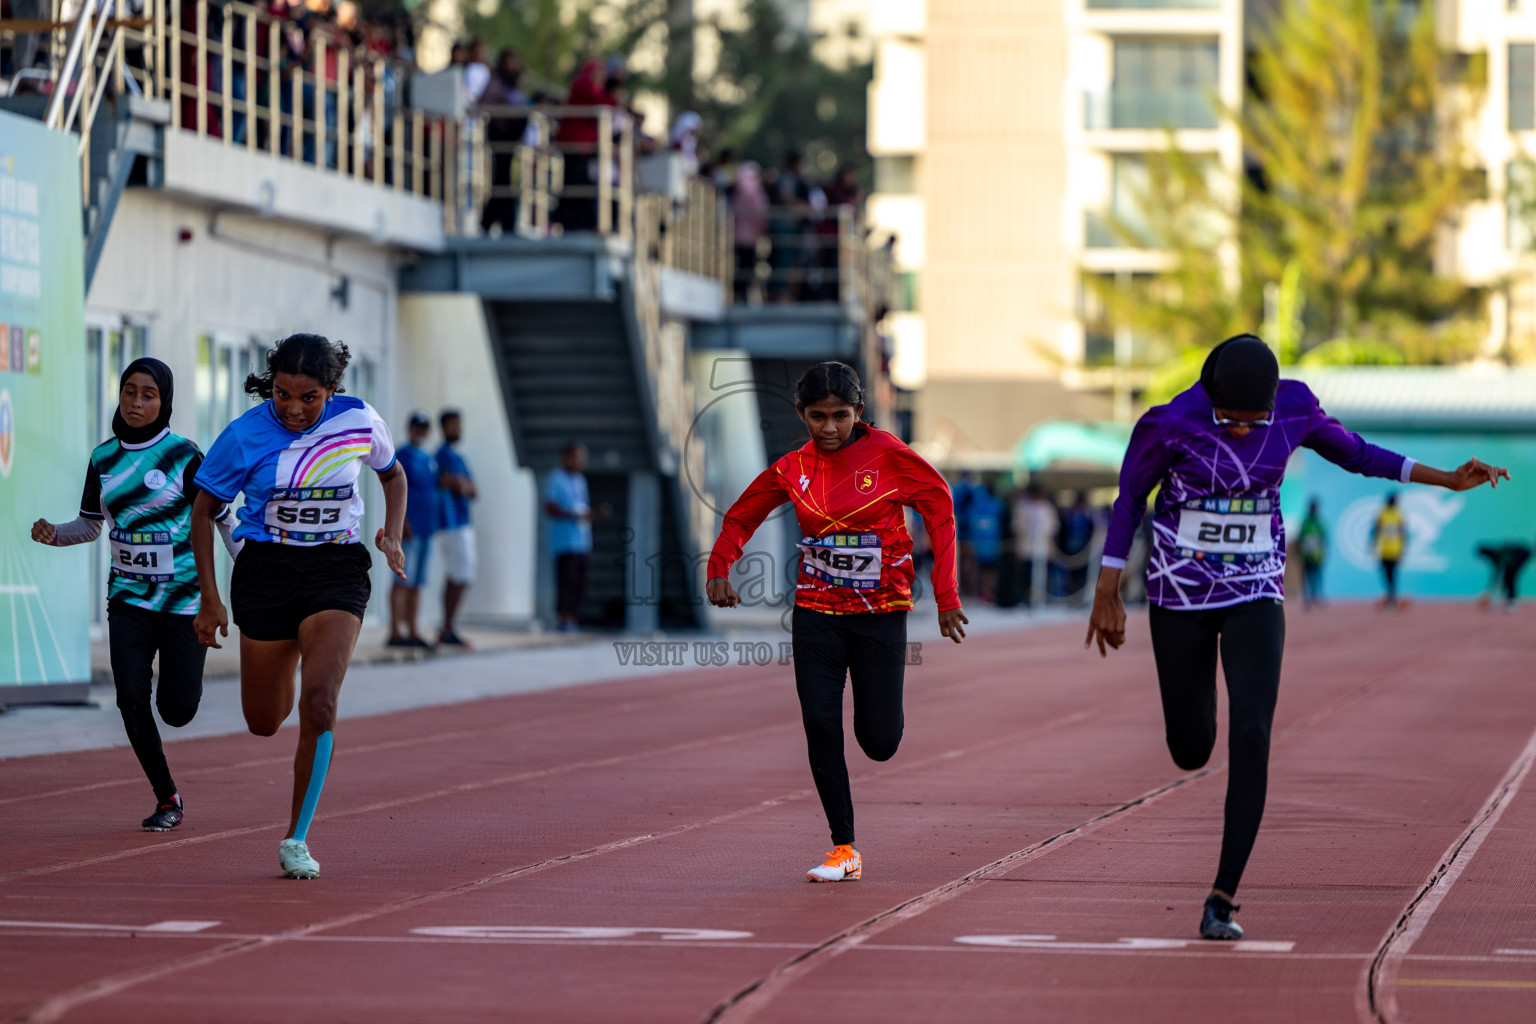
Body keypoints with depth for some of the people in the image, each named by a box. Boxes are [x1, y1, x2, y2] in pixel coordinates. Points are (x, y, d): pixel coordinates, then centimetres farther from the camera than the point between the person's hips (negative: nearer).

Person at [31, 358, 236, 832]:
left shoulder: (184, 456, -10)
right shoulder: (103, 459, 3)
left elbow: (224, 519, -4)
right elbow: (90, 526, 13)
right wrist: (52, 535, -7)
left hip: (185, 594, -3)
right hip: (130, 596, 3)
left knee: (177, 711, -3)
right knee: (131, 697, -13)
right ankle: (167, 799, 3)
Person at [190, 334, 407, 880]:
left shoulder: (359, 422, -5)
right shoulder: (244, 435, -10)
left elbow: (393, 474, 16)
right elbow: (202, 510, 0)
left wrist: (393, 536, -2)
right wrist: (210, 600, -3)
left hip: (337, 569, -1)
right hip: (266, 569, 1)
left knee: (319, 702, -20)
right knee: (264, 722, 9)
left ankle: (296, 839, -11)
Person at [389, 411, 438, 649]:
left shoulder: (429, 459, 20)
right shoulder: (402, 455, -5)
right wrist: (403, 520, -20)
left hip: (426, 529, 8)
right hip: (409, 528, -8)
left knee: (417, 583, 8)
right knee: (404, 579, -12)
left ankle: (412, 633, 9)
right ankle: (395, 632, -13)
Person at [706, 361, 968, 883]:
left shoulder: (888, 454, -9)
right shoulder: (792, 469, 0)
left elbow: (940, 511, -4)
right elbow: (742, 516, 14)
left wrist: (946, 597, -7)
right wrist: (720, 568, -4)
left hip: (881, 612, -2)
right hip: (816, 612, 2)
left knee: (879, 742, -1)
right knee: (820, 727, -9)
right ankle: (844, 850, 0)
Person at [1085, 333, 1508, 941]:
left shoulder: (1295, 409, -12)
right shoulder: (1170, 425, -20)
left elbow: (1357, 455, 7)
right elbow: (1129, 498, -4)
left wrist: (1448, 479, 3)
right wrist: (1106, 596, -2)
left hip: (1255, 594, 1)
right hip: (1180, 592, -1)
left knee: (1251, 740, -17)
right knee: (1191, 751, 7)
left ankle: (1224, 897, -9)